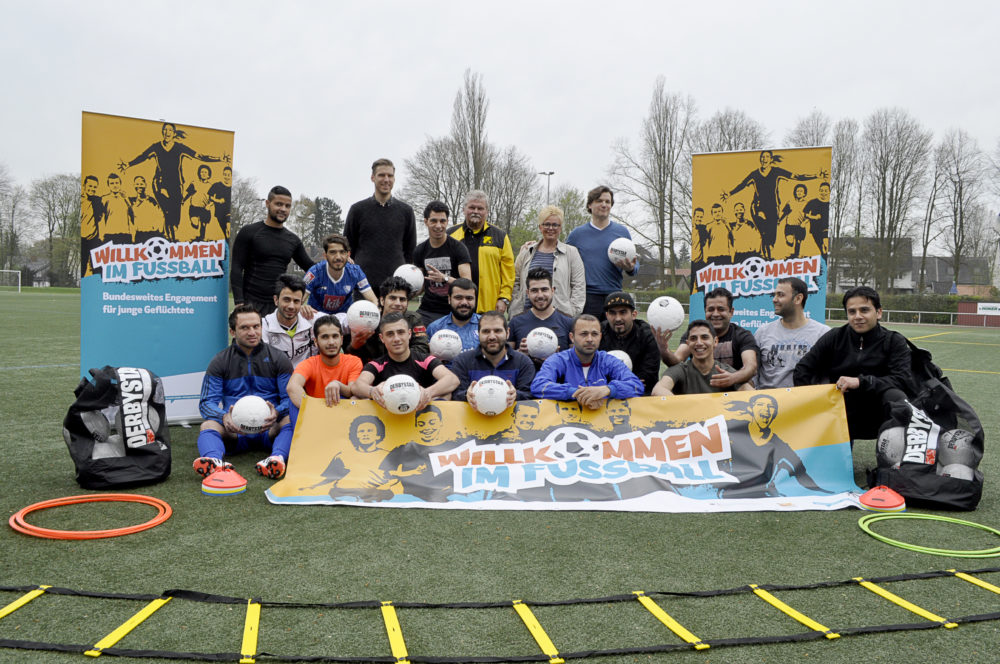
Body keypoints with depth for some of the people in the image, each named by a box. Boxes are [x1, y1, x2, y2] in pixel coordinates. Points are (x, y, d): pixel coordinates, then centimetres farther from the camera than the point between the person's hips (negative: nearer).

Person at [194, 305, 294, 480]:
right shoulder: (219, 362, 12)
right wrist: (224, 416, -21)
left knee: (290, 420, -31)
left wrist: (277, 412, -21)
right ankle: (215, 462, -59)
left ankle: (277, 457, -57)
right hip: (234, 429, 1)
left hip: (269, 428, 0)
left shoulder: (278, 358, 10)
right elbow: (207, 402, 3)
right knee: (208, 425, -30)